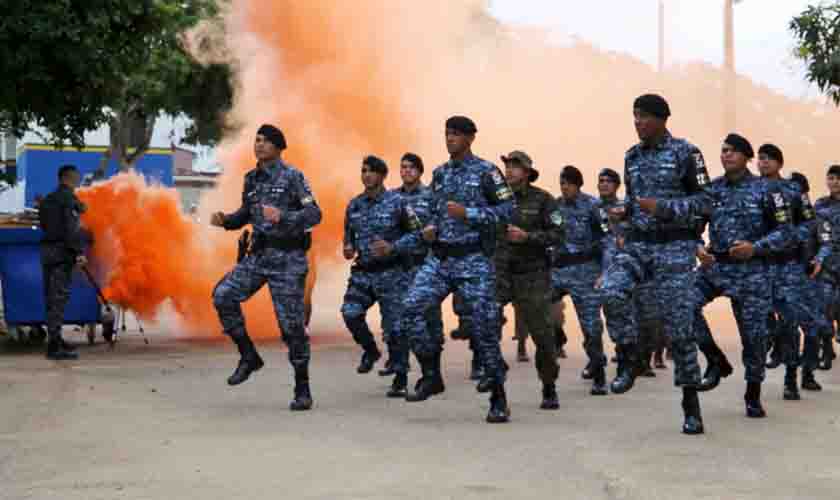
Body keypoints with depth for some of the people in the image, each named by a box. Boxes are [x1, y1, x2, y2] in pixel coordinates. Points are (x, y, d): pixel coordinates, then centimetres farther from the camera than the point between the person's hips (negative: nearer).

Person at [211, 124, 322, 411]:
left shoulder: (292, 177, -8)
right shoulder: (252, 179, 10)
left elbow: (314, 215, -15)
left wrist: (282, 217, -31)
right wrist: (224, 220, 2)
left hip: (288, 258, -6)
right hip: (259, 255, 6)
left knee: (291, 323, -4)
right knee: (223, 296, -13)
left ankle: (303, 390, 9)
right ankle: (249, 356, 3)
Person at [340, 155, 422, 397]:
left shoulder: (397, 202, -6)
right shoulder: (354, 205, 8)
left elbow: (416, 234, -4)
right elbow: (349, 234, 21)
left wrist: (393, 247, -18)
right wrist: (348, 248, -1)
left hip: (391, 272, -4)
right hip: (362, 271, 4)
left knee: (394, 327, -3)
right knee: (350, 312, -17)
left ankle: (400, 380, 8)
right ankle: (370, 350, 11)